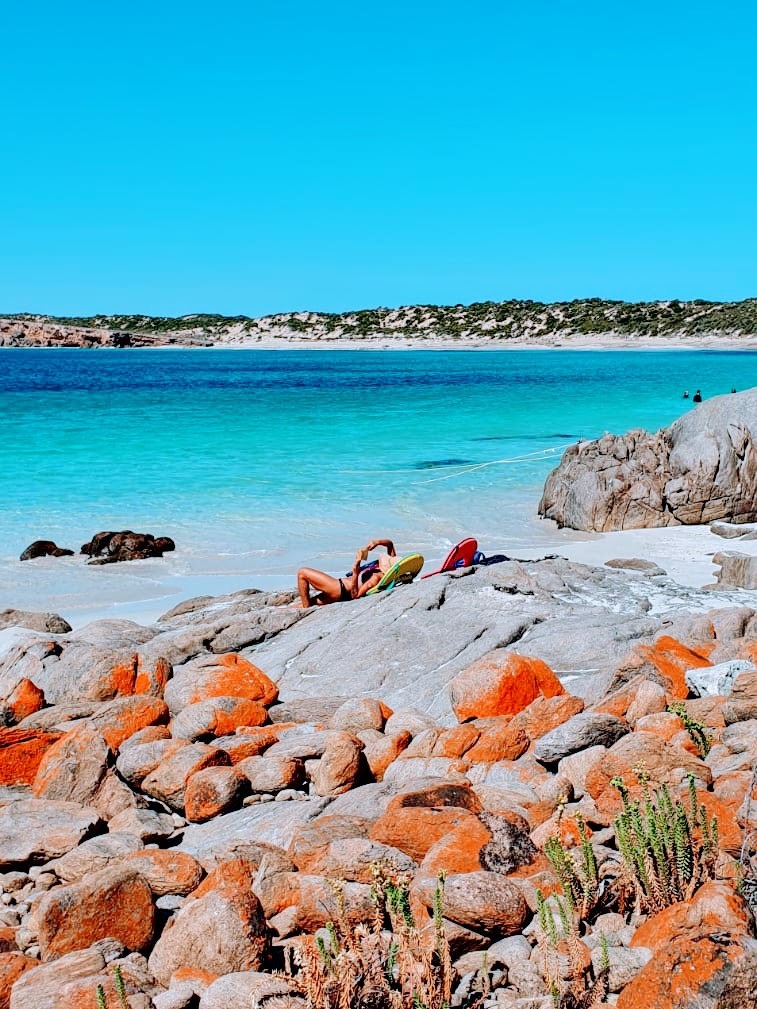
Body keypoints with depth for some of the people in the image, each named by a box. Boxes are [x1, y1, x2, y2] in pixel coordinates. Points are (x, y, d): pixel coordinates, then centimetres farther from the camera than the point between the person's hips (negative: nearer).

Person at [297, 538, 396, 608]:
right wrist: (377, 542, -12)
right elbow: (389, 543, 8)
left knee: (302, 573, -3)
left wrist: (355, 570, -40)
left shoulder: (376, 577, -31)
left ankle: (306, 609, 2)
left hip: (340, 588, -10)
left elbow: (355, 595, -31)